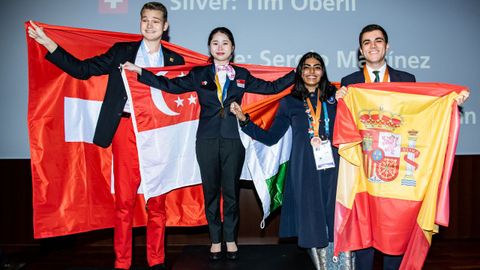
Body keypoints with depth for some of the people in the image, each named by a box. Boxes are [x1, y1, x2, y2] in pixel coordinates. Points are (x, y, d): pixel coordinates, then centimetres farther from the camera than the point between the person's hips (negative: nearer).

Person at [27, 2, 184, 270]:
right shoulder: (122, 51, 12)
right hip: (126, 128, 0)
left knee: (157, 200, 5)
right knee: (124, 200, 0)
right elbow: (81, 69, 6)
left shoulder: (175, 60, 14)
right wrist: (47, 42, 1)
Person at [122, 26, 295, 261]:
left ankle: (230, 239, 22)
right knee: (211, 191, 6)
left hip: (233, 140, 0)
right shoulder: (198, 74, 8)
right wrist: (139, 71, -1)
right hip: (207, 140, 0)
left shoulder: (242, 75, 10)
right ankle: (215, 240, 21)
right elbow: (170, 85, 3)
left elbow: (271, 87, 13)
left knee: (231, 191, 6)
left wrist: (296, 73, 8)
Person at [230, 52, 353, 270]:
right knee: (312, 224, 6)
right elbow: (270, 137, 8)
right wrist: (244, 120, 0)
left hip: (333, 167, 1)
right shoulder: (289, 102, 9)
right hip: (305, 171, 0)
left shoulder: (334, 98, 10)